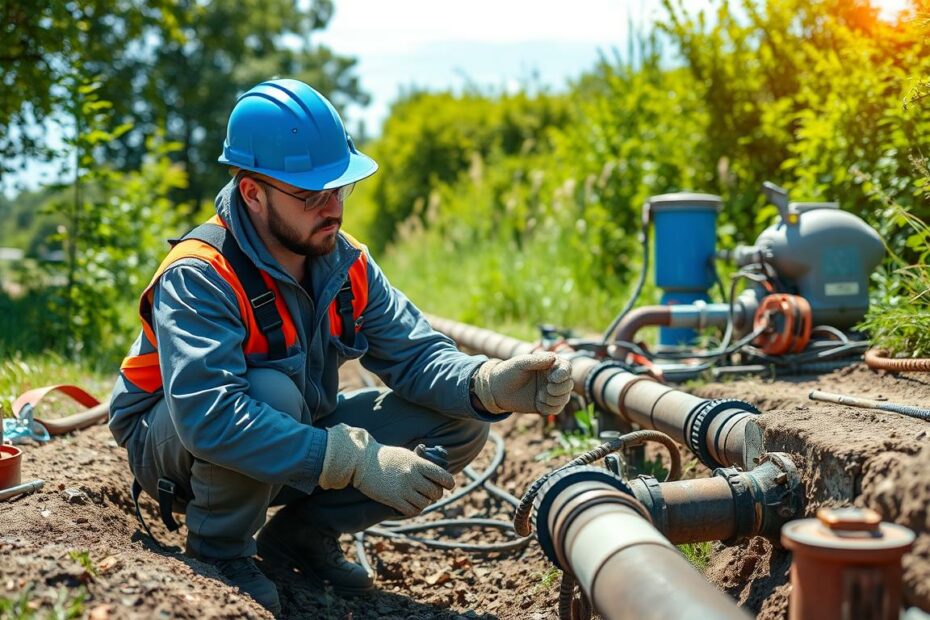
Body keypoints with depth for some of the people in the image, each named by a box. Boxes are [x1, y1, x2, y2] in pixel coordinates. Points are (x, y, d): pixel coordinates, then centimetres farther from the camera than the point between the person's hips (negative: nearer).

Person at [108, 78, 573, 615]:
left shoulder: (347, 264, -8)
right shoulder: (199, 279, -28)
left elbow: (417, 354, -11)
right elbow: (209, 417, -41)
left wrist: (489, 383, -34)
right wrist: (357, 462, -44)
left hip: (292, 442, 6)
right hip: (175, 445, -5)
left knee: (461, 426, -8)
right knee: (273, 391, -39)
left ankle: (302, 532, 5)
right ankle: (219, 550, -11)